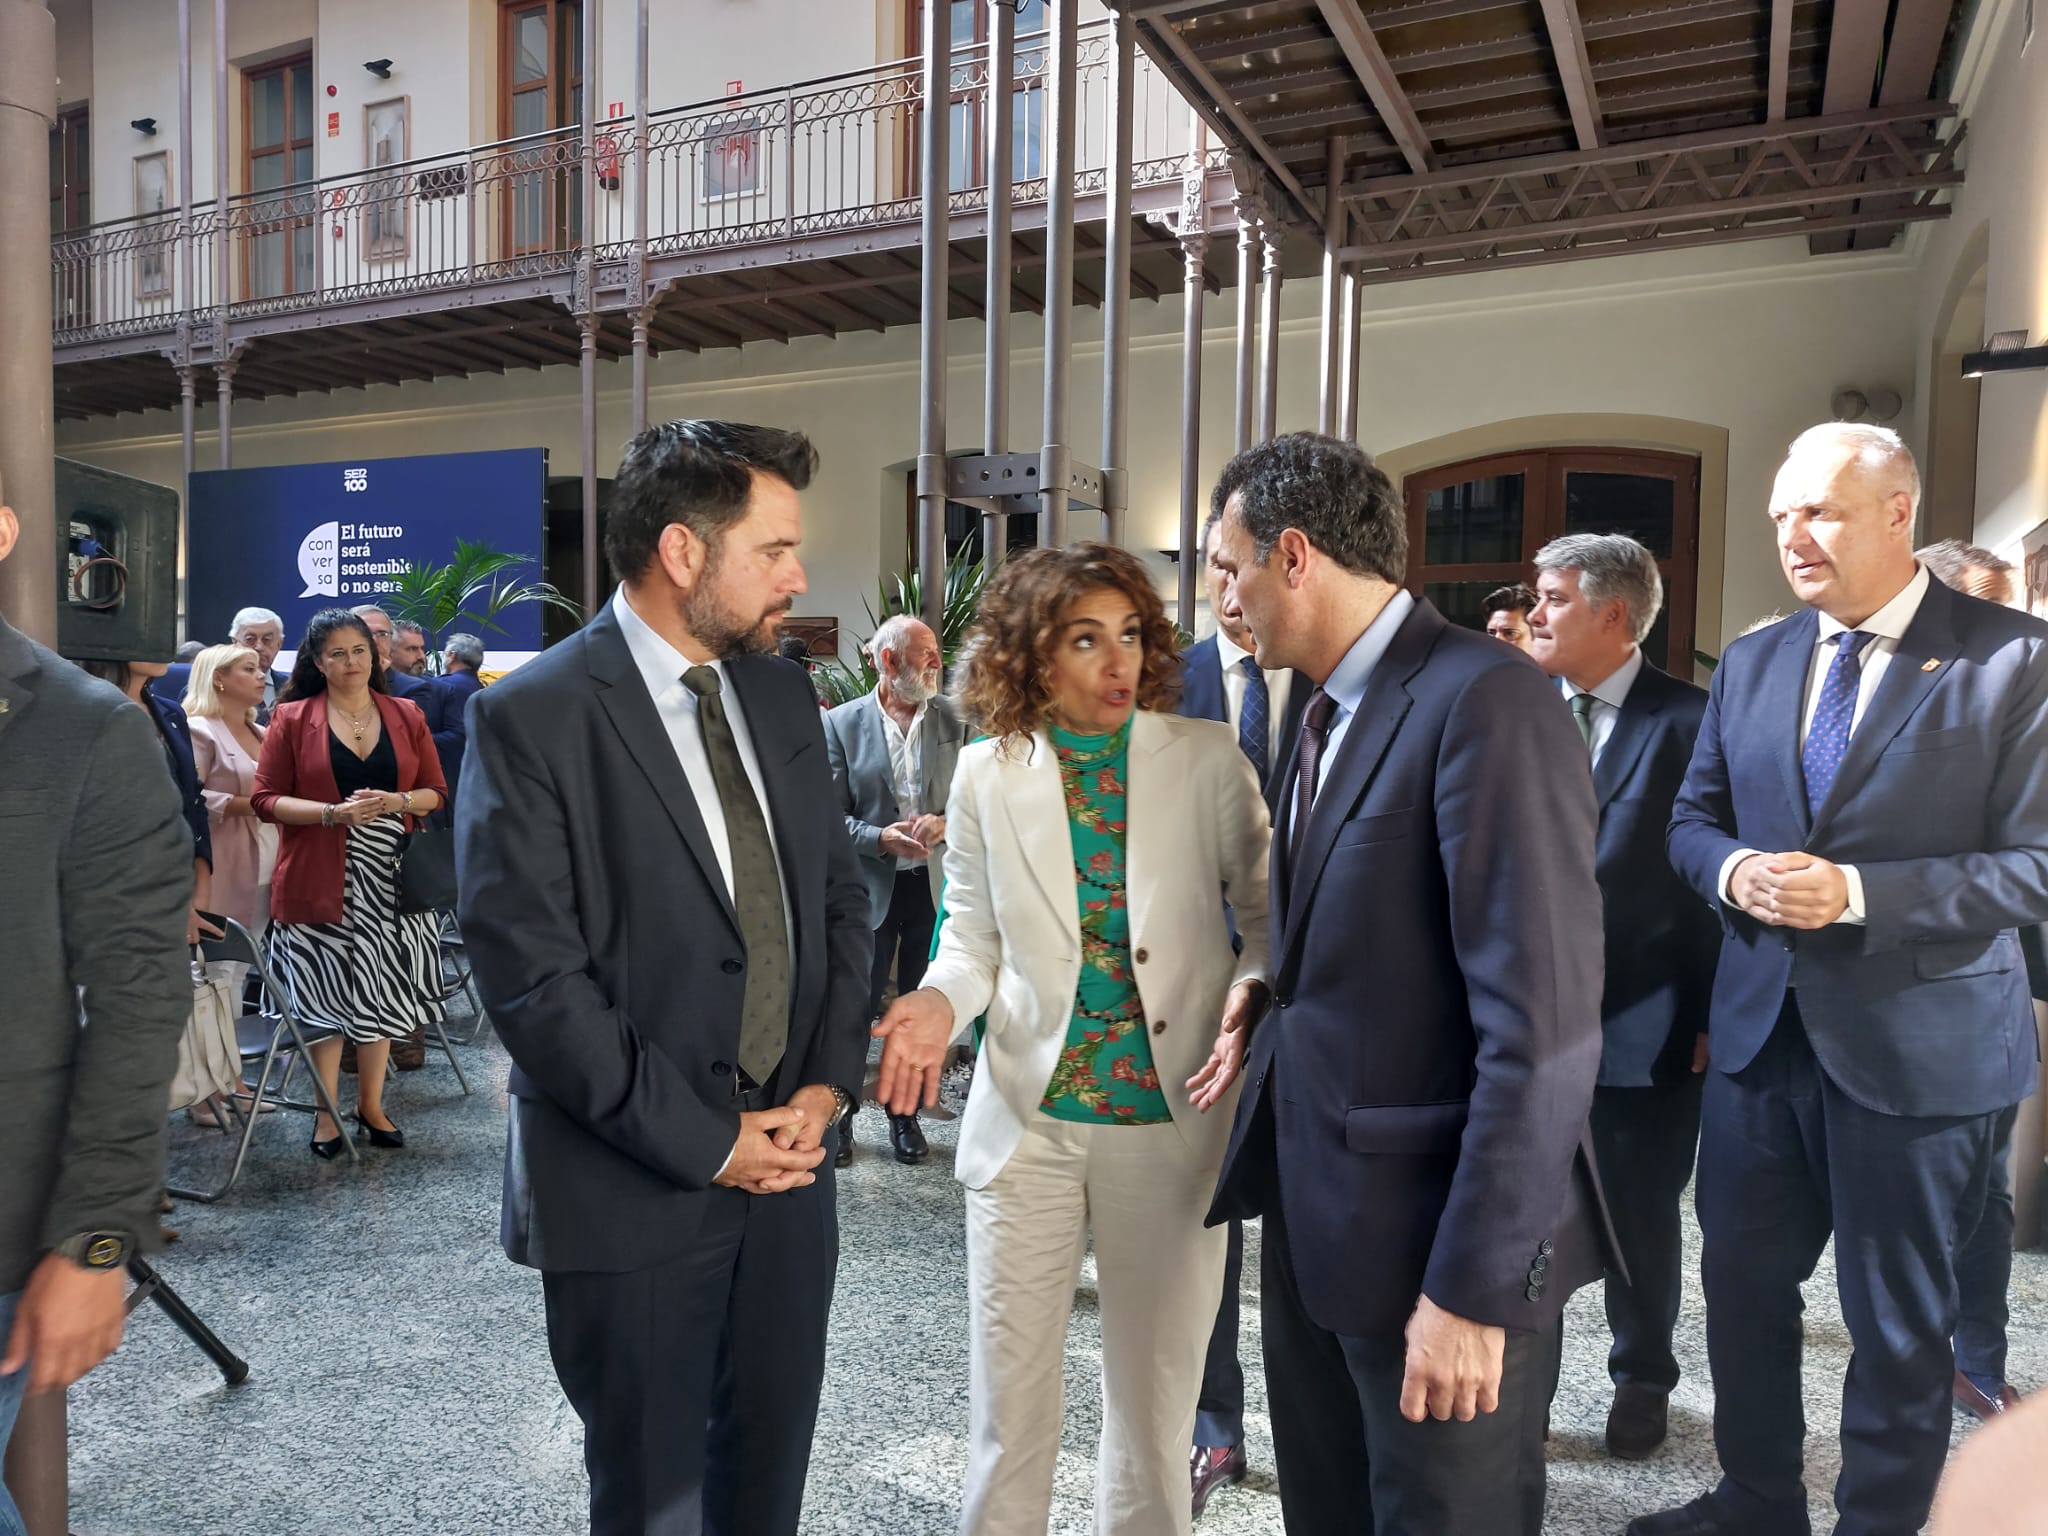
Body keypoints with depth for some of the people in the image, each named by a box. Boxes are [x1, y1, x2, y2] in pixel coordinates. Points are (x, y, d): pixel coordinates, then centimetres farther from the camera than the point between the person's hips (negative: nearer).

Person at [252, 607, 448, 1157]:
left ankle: (371, 1103, 24)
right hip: (321, 879, -2)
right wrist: (332, 812, -17)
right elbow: (266, 798, -3)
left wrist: (396, 801, -12)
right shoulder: (292, 718, 0)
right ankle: (326, 1112, 19)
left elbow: (436, 791, 9)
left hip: (392, 877, 2)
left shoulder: (405, 717, 8)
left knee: (381, 989, 8)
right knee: (329, 992, 4)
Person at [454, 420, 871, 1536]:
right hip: (632, 1192, -5)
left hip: (787, 1160, 5)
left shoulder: (781, 696, 5)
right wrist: (704, 1142, -15)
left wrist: (829, 1079, -3)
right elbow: (530, 977, -18)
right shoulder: (530, 717, -14)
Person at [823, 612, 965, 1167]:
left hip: (935, 886, 2)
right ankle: (839, 1117, 24)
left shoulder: (954, 719, 1)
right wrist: (880, 838, -19)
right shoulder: (842, 723, -3)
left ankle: (906, 1116, 29)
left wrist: (947, 822, -15)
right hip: (871, 887, -2)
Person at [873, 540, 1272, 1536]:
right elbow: (975, 933, 7)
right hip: (1029, 1119, 1)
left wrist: (1252, 993, -19)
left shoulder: (1207, 760, -5)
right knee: (1008, 1386, 11)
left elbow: (1268, 913, 1)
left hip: (1174, 1115, 0)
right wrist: (941, 1000, -12)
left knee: (1155, 1387, 15)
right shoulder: (988, 774, -1)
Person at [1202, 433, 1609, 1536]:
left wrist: (1475, 1288, -22)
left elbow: (1544, 1026, -23)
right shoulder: (1328, 711, 10)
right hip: (1316, 1210, 8)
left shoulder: (1486, 701, -19)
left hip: (1436, 1233, -8)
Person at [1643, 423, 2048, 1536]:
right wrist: (1732, 870, -11)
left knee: (1899, 1317, 12)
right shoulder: (1750, 664, 6)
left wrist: (1859, 893, -24)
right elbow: (1692, 819, 11)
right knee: (1741, 1279, 18)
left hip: (1916, 1040, -5)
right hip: (1761, 1026, 5)